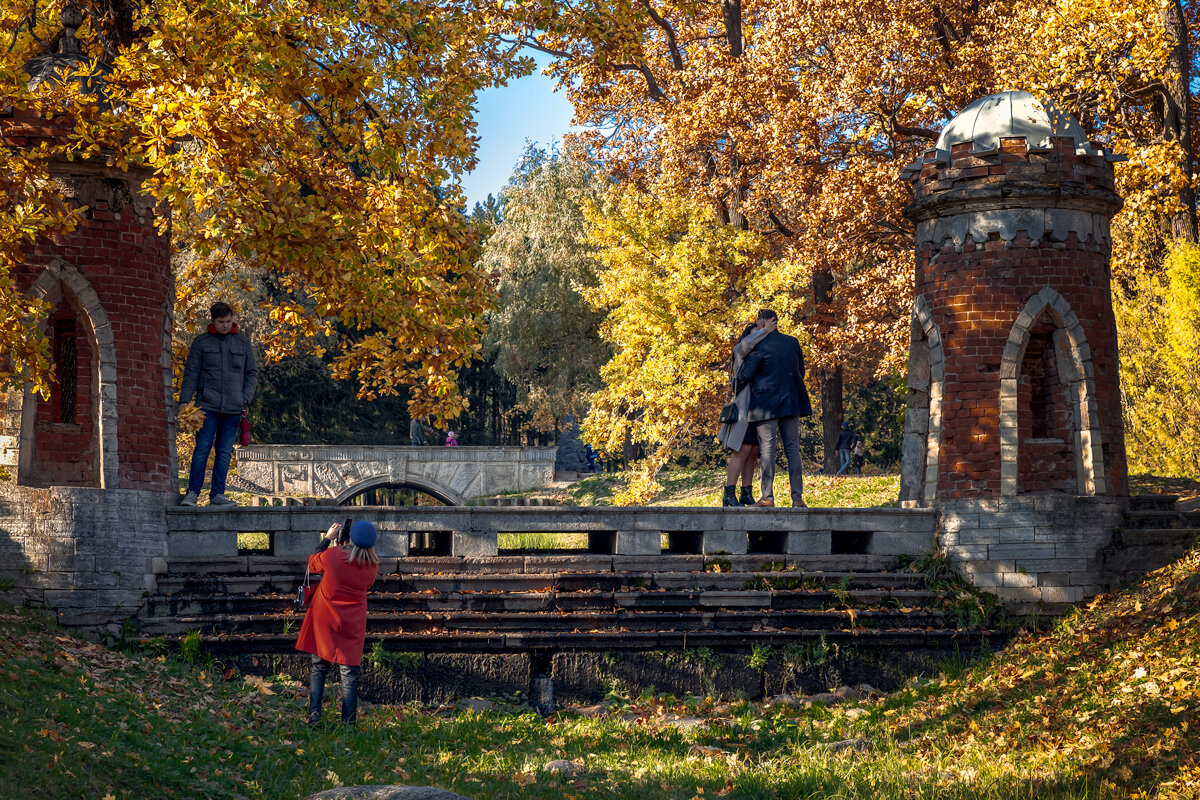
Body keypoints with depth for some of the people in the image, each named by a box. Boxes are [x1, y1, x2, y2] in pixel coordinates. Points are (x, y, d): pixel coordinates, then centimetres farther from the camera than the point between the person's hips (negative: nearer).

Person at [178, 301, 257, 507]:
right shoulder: (201, 342, 5)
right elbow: (191, 373, 5)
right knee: (202, 448, -8)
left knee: (224, 452, 4)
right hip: (207, 405, -2)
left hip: (233, 408, 2)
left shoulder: (243, 343, 11)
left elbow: (251, 373, 15)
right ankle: (193, 492, -4)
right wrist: (184, 400, -3)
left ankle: (217, 494, 8)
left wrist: (245, 398, 2)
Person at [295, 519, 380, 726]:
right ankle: (349, 722, 3)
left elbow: (312, 564, 3)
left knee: (318, 669, 11)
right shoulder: (373, 566, -11)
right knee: (349, 672, 6)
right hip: (352, 624, 1)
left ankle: (314, 716, 4)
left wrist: (327, 538, 11)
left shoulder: (333, 556, -18)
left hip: (324, 621, -1)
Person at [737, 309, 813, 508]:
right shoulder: (793, 342, 7)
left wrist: (737, 380, 12)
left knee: (767, 449, -1)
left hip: (766, 403, -5)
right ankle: (797, 497, 2)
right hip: (790, 402, 5)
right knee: (793, 449, 6)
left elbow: (745, 375, -10)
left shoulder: (760, 346, -10)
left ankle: (768, 497, -3)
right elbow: (801, 371, 16)